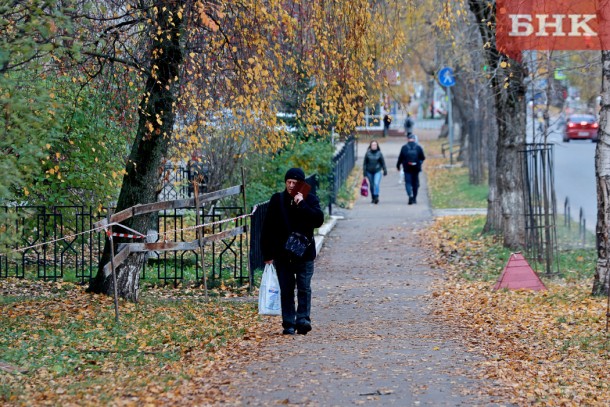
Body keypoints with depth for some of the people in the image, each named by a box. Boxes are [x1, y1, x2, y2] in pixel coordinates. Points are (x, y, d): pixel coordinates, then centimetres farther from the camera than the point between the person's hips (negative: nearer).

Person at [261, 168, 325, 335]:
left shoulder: (310, 200, -1)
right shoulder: (277, 200, 1)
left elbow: (319, 220, -16)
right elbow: (267, 228, 3)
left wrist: (302, 205, -21)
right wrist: (267, 253, -1)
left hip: (304, 252, -1)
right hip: (282, 253, 1)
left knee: (304, 288, -5)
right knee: (286, 290, 4)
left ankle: (303, 318, -3)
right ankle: (289, 324, 8)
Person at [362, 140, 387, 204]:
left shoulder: (379, 153, -2)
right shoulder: (368, 153, -2)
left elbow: (383, 162, 5)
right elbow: (365, 163, 2)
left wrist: (385, 170, 4)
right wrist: (364, 172, -1)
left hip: (377, 171, -2)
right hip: (369, 172, 2)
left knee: (376, 184, -18)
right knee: (371, 185, 9)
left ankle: (376, 197, -17)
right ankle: (373, 198, 21)